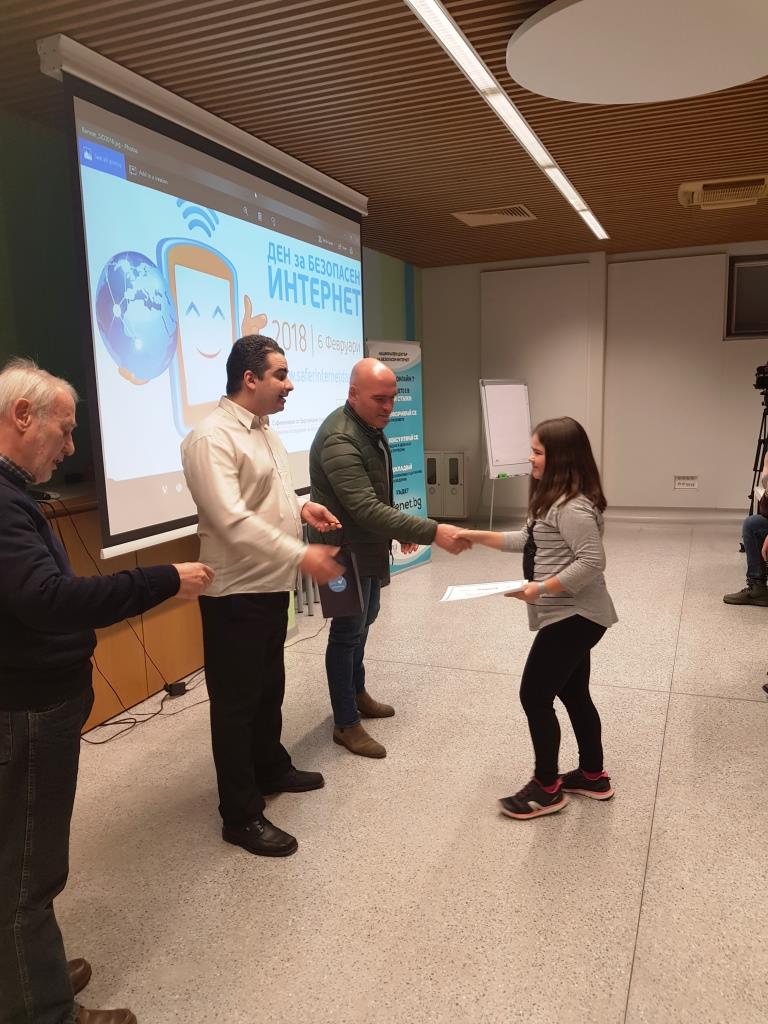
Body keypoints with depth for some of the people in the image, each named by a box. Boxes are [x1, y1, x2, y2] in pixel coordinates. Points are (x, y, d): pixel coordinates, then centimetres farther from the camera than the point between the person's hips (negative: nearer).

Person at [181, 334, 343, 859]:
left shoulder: (265, 431, 10)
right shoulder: (211, 438, -20)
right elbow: (231, 520, -30)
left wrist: (302, 507, 4)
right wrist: (301, 555, -32)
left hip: (271, 585, 9)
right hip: (236, 593, -9)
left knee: (270, 687, 23)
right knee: (236, 702, 4)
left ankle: (272, 769, 44)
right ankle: (241, 815, 18)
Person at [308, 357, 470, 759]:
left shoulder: (369, 427, 4)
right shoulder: (339, 440, -28)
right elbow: (367, 509, -36)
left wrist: (403, 531, 16)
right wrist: (431, 532, -40)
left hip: (368, 546, 10)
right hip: (346, 551, -10)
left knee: (364, 620, 21)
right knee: (347, 631, 1)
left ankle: (357, 693, 40)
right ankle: (345, 724, 15)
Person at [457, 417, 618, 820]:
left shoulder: (572, 506, -22)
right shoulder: (553, 499, 11)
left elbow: (592, 561, -27)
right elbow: (531, 541, 17)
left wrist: (542, 588, -27)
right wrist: (477, 536, 12)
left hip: (573, 617, -11)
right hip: (571, 615, 11)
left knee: (535, 696, -3)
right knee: (574, 694, 19)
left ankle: (547, 787, 13)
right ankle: (593, 776, 33)